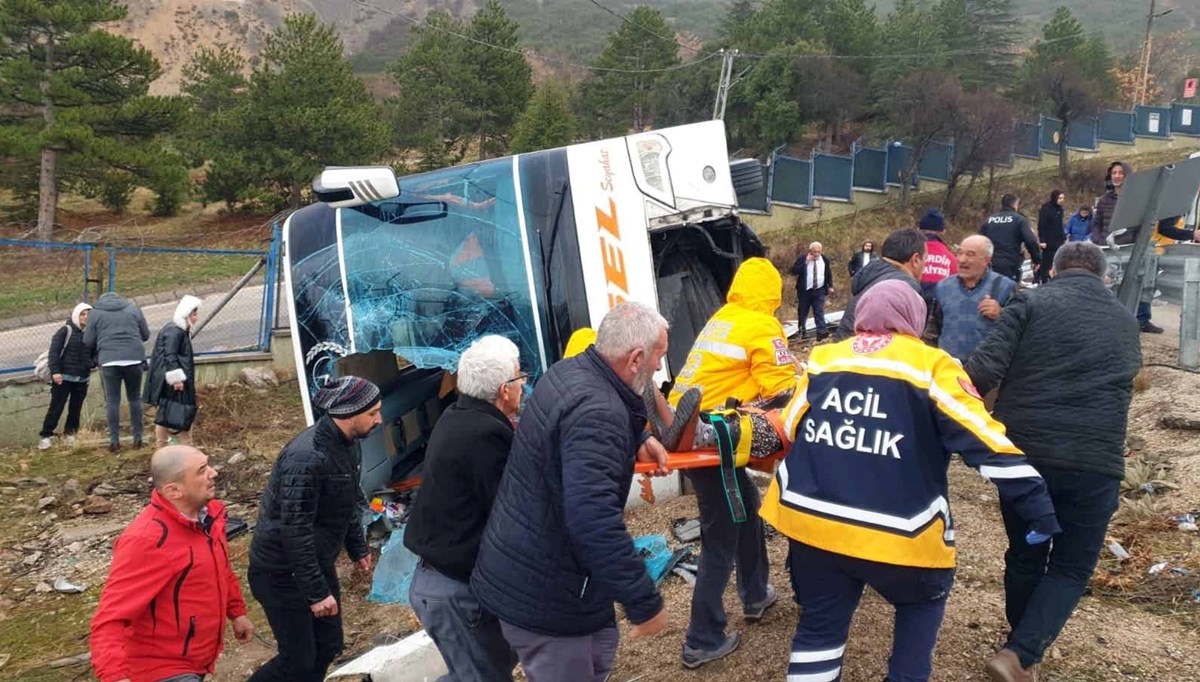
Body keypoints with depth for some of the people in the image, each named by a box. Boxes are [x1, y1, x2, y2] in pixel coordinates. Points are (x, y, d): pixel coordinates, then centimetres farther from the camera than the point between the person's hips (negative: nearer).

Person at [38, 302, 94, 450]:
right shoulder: (66, 330, -5)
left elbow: (96, 353, 16)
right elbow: (53, 351, -9)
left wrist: (93, 362, -6)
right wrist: (55, 371, -17)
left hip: (83, 379, 4)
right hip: (64, 377, -4)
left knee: (76, 408, 9)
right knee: (56, 407, -2)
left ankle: (70, 433, 24)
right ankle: (45, 436, 6)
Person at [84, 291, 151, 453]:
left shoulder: (96, 312, 7)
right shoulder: (133, 308, 10)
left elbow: (88, 341, 7)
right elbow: (146, 335, 14)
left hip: (109, 361, -1)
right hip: (134, 359, 1)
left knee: (112, 400, 5)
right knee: (135, 398, 12)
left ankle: (114, 440, 4)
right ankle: (137, 438, 12)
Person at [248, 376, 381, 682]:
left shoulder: (346, 444, 0)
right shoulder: (307, 458, -30)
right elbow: (295, 532, -28)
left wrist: (358, 548, 22)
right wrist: (317, 592, -24)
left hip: (316, 563, 9)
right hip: (283, 573, -9)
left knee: (328, 647, 13)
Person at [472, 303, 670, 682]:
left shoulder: (571, 371, 2)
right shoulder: (596, 411, -29)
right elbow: (594, 519, -39)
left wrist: (639, 439, 21)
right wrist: (644, 601, -32)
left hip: (525, 571, 10)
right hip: (543, 593, -10)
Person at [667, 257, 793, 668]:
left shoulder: (722, 318, 15)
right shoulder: (762, 327, -8)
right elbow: (782, 393, -11)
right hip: (706, 434, -9)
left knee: (746, 503, 24)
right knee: (721, 538, 0)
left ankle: (755, 595, 38)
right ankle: (703, 642, 8)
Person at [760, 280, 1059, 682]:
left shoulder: (823, 359, 8)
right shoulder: (931, 366, -3)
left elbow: (787, 430, 16)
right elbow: (986, 442, -9)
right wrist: (1037, 505, -5)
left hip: (812, 522, 3)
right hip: (895, 532, -3)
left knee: (820, 624, 19)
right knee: (924, 599, 27)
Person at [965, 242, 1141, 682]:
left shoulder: (1032, 303, 1)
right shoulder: (1126, 322, 15)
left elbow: (985, 367, -11)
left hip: (1023, 452, 0)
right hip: (1095, 463, 1)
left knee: (1024, 556, 18)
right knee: (1071, 567, 11)